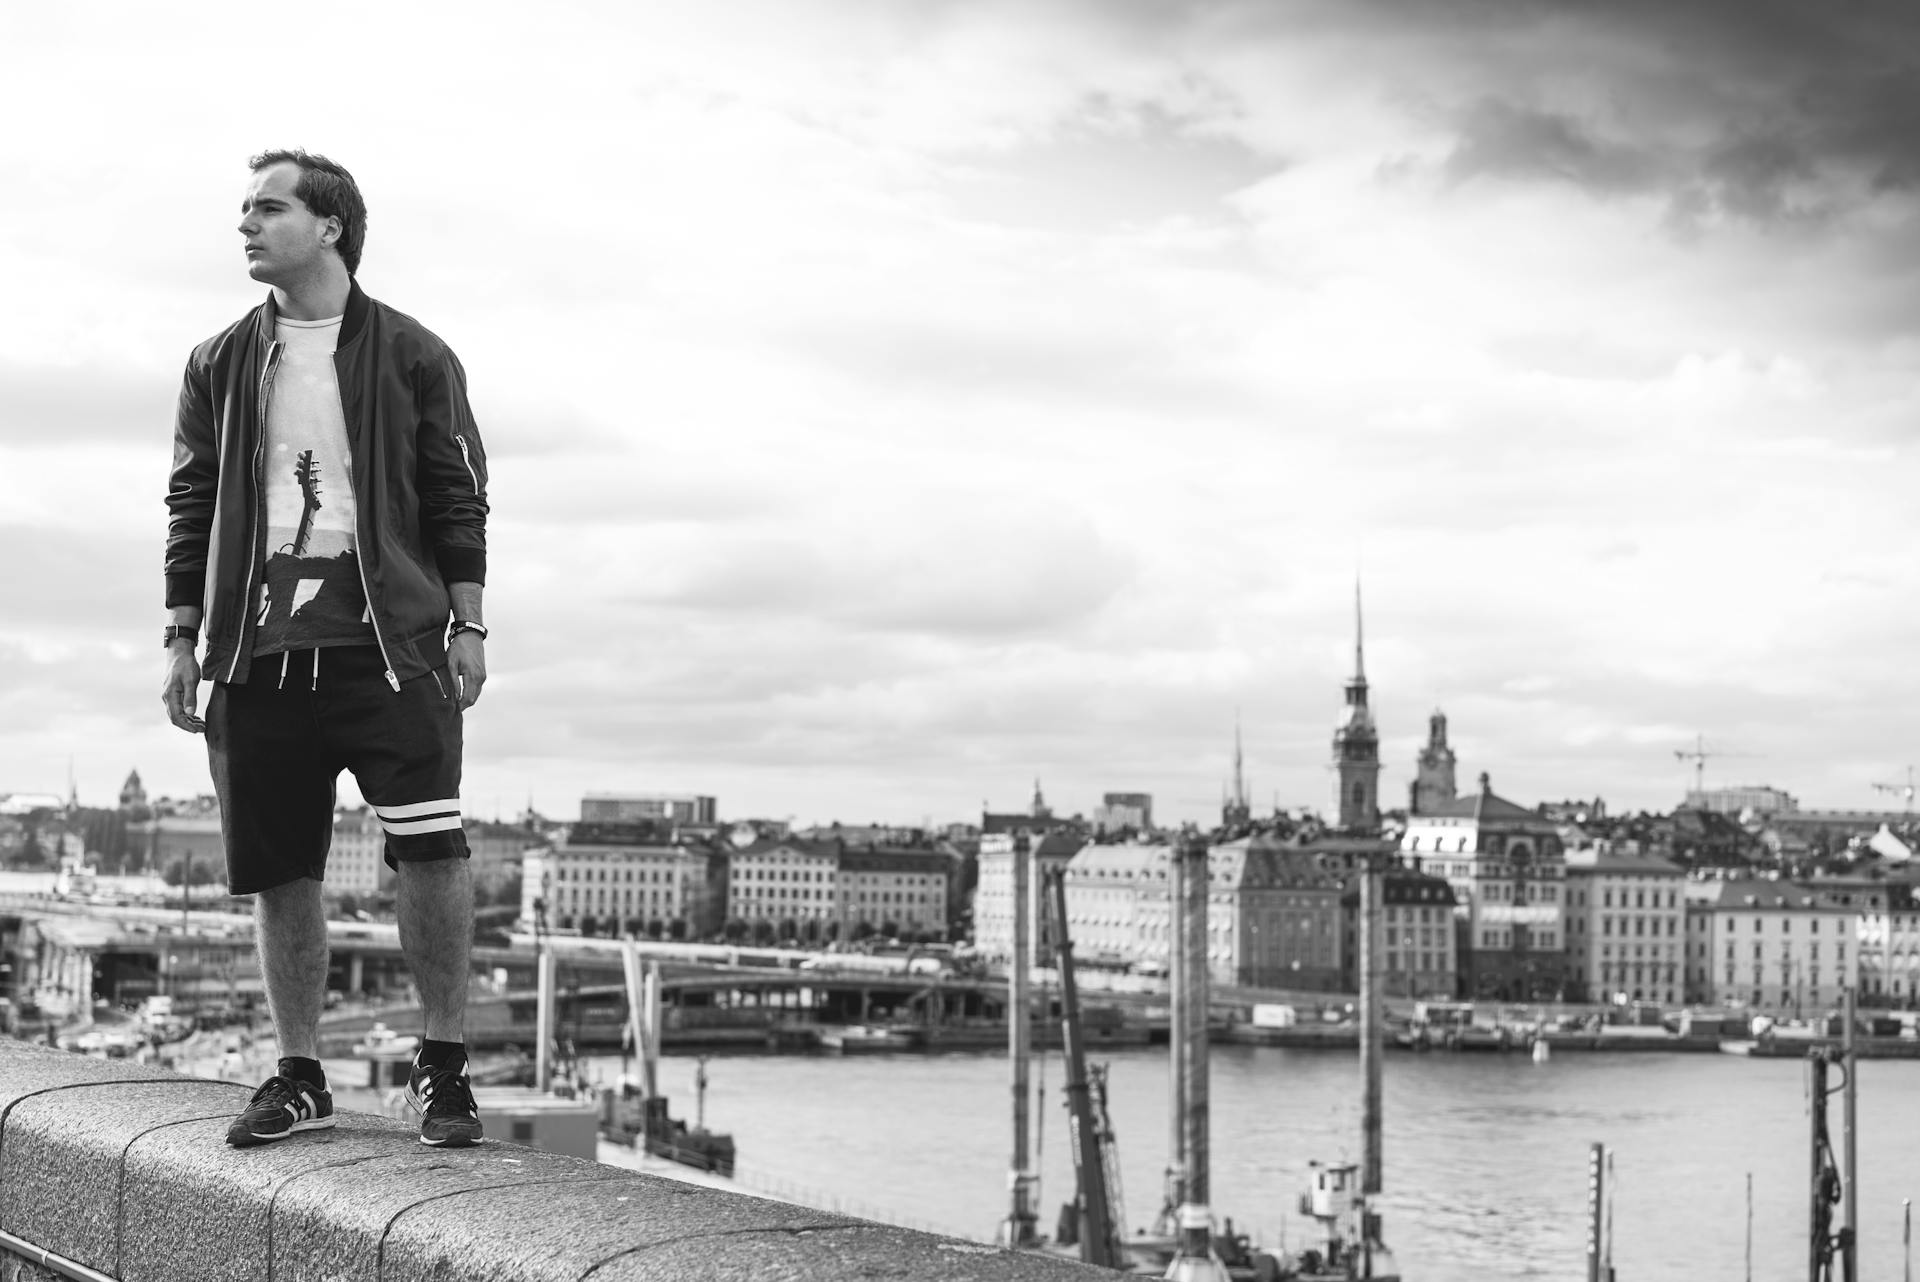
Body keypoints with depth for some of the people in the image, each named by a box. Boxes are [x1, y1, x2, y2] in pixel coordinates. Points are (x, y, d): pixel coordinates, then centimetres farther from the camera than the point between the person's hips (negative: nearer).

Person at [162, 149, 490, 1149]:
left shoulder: (412, 356, 6)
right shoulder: (219, 366, 13)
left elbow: (457, 501, 6)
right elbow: (191, 507, 15)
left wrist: (466, 625, -2)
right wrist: (182, 641, 9)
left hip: (388, 637, -3)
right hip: (257, 645, 3)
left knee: (430, 848, -14)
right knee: (279, 870, 5)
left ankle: (443, 1066, -1)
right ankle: (299, 1077, 16)